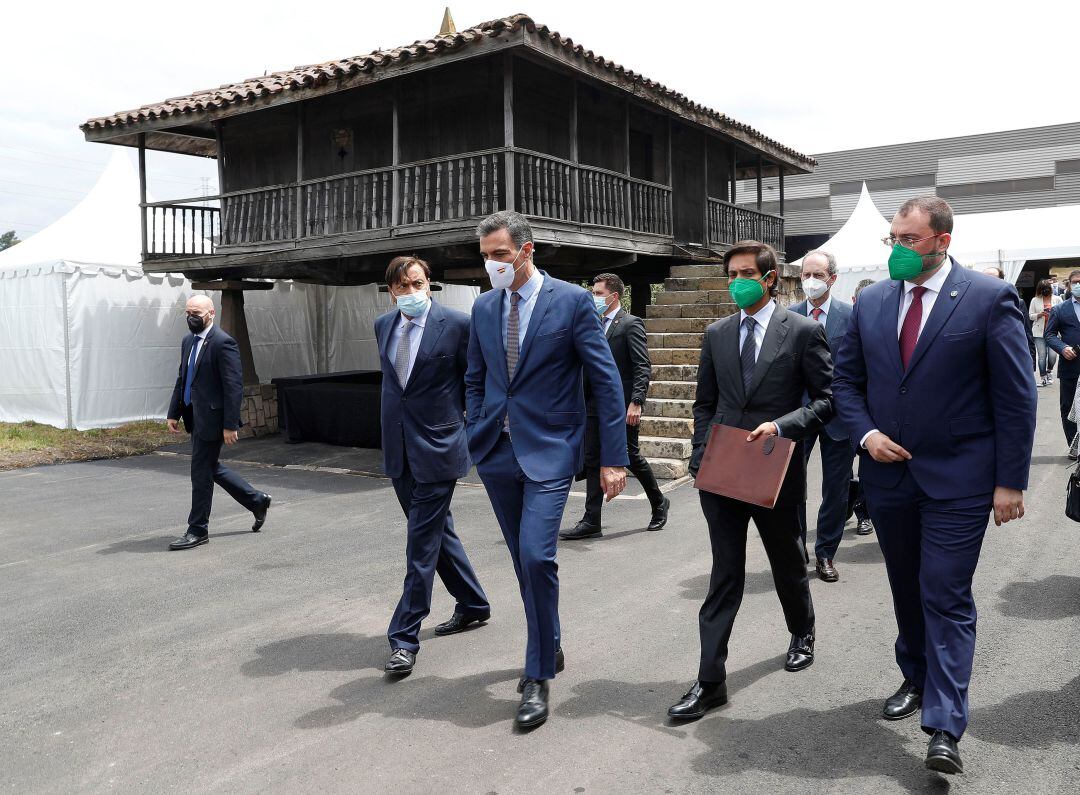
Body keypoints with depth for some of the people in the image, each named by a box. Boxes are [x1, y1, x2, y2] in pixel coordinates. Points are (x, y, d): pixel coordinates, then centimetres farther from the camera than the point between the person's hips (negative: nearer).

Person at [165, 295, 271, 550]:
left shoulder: (223, 343, -16)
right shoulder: (188, 342, 12)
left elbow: (234, 386, -19)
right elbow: (182, 380, 18)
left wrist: (230, 425, -21)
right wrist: (174, 414, 12)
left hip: (211, 418, -9)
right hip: (194, 416, 9)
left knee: (201, 472, -1)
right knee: (212, 467, 17)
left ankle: (198, 530, 12)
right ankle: (257, 501, 33)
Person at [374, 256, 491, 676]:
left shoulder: (456, 323, -10)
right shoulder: (383, 325, 8)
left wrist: (463, 420, 2)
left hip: (437, 444, -6)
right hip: (399, 447, 7)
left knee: (422, 543, -4)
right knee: (437, 531, 17)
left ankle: (404, 638, 4)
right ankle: (473, 605, 36)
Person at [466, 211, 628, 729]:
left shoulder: (572, 301, -8)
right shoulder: (484, 307, 8)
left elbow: (606, 381, -8)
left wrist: (613, 458, -11)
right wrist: (474, 436, 8)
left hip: (548, 450, -5)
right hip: (497, 451, 5)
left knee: (536, 557, -14)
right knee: (524, 560, 14)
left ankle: (538, 676, 3)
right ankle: (549, 647, 34)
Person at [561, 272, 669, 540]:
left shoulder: (631, 324, -7)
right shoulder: (596, 325, 15)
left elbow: (643, 367, -14)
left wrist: (636, 402, -23)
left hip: (622, 405, -7)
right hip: (596, 404, 7)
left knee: (631, 457, 4)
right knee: (593, 460, 4)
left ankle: (659, 502, 29)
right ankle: (591, 522, 8)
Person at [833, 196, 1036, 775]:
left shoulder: (990, 299, -8)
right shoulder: (871, 302, 4)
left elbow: (1016, 397, -8)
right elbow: (846, 379, 11)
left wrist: (1010, 480, -10)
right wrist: (865, 434, -6)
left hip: (958, 481, -4)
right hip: (888, 474, 5)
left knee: (946, 598, -4)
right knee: (907, 591, 18)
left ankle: (944, 728, 3)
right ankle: (916, 681, 37)